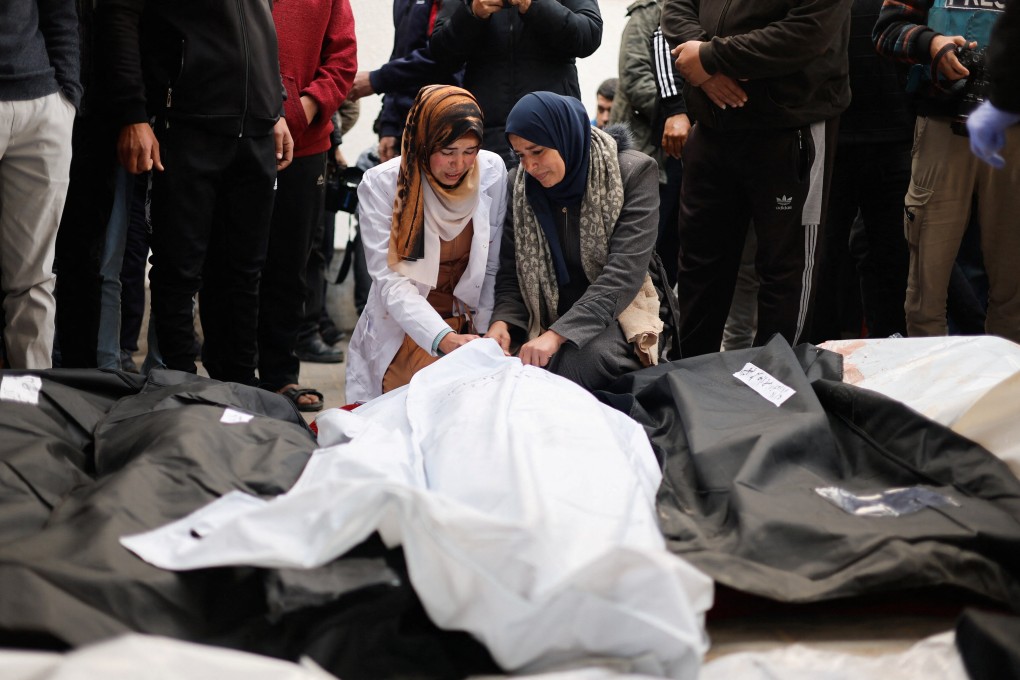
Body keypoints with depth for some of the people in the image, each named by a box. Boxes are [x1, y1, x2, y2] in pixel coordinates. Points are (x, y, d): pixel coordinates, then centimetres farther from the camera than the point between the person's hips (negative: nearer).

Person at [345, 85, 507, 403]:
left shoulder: (492, 172, -7)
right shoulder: (380, 184, -15)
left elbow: (494, 266, 1)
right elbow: (390, 281, -21)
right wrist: (444, 338, -34)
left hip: (468, 327, 3)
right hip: (404, 328, -3)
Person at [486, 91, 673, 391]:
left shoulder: (633, 173, -10)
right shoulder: (519, 185, 4)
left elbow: (623, 273, -20)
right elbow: (511, 273, 7)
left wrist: (558, 334, -31)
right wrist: (502, 322, -16)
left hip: (620, 313, -3)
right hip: (548, 319, 3)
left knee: (579, 360, -38)